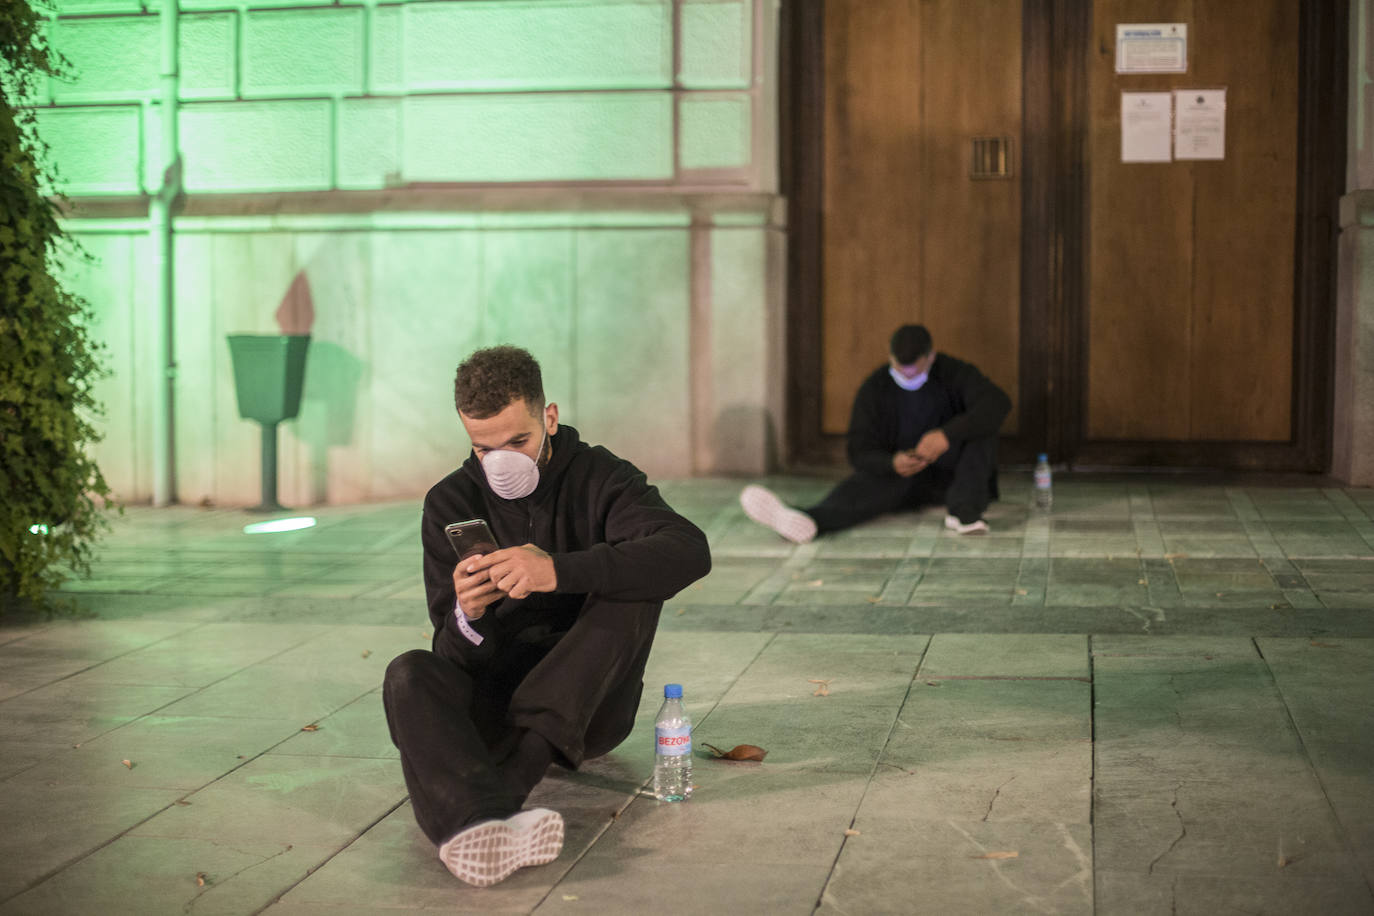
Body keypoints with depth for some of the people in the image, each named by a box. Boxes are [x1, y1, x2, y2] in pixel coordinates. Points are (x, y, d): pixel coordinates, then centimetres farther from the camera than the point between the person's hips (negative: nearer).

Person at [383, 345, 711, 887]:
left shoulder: (599, 479, -2)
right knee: (410, 674, -27)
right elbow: (459, 657, -2)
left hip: (588, 702, -1)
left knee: (634, 586, -25)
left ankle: (511, 777, -36)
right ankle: (480, 821, -57)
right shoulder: (450, 503, 3)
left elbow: (690, 552, -24)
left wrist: (559, 570, -38)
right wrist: (468, 616, -29)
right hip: (495, 699, 1)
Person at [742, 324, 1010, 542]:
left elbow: (998, 403, -28)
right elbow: (861, 454, -12)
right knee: (864, 484, -33)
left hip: (949, 472, 0)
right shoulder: (874, 390, -7)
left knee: (980, 423, -26)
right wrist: (893, 463, -37)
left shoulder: (953, 372, -10)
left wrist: (947, 434, -44)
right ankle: (806, 522, -65)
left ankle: (964, 511, -40)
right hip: (900, 474, 0)